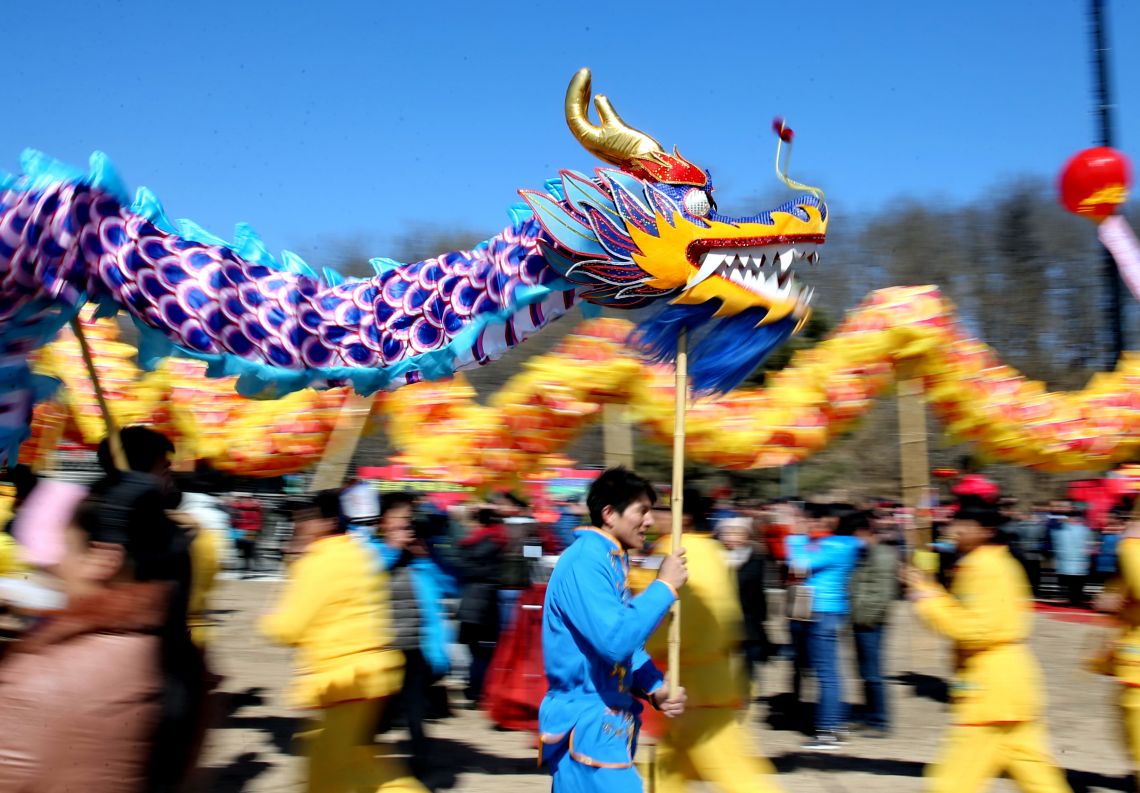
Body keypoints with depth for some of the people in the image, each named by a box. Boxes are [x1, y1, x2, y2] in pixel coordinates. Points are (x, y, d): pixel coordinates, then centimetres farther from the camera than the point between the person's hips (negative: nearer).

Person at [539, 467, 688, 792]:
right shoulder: (584, 562, -20)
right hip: (585, 726, -9)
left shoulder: (611, 561, 11)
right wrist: (664, 585, -19)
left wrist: (656, 689, 0)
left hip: (601, 723, 10)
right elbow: (616, 641, -30)